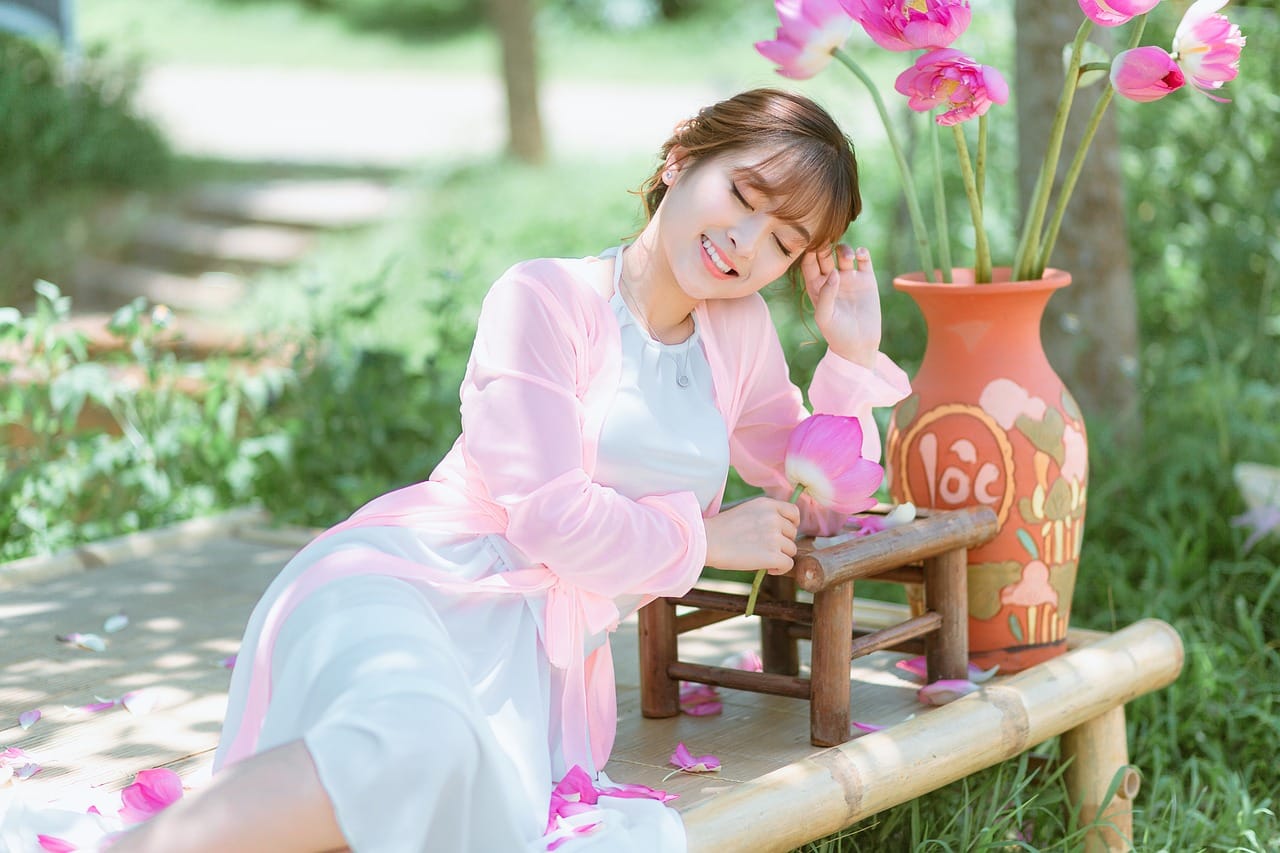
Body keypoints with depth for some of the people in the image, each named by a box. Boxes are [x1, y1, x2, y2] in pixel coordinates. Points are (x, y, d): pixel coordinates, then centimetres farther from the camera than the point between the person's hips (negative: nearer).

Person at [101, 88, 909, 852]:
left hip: (541, 658, 5)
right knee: (417, 743, -43)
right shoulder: (547, 298, 1)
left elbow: (819, 508, 29)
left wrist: (855, 356, 14)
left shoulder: (738, 330, 20)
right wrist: (710, 540, 3)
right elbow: (550, 515, -9)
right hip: (405, 586, -5)